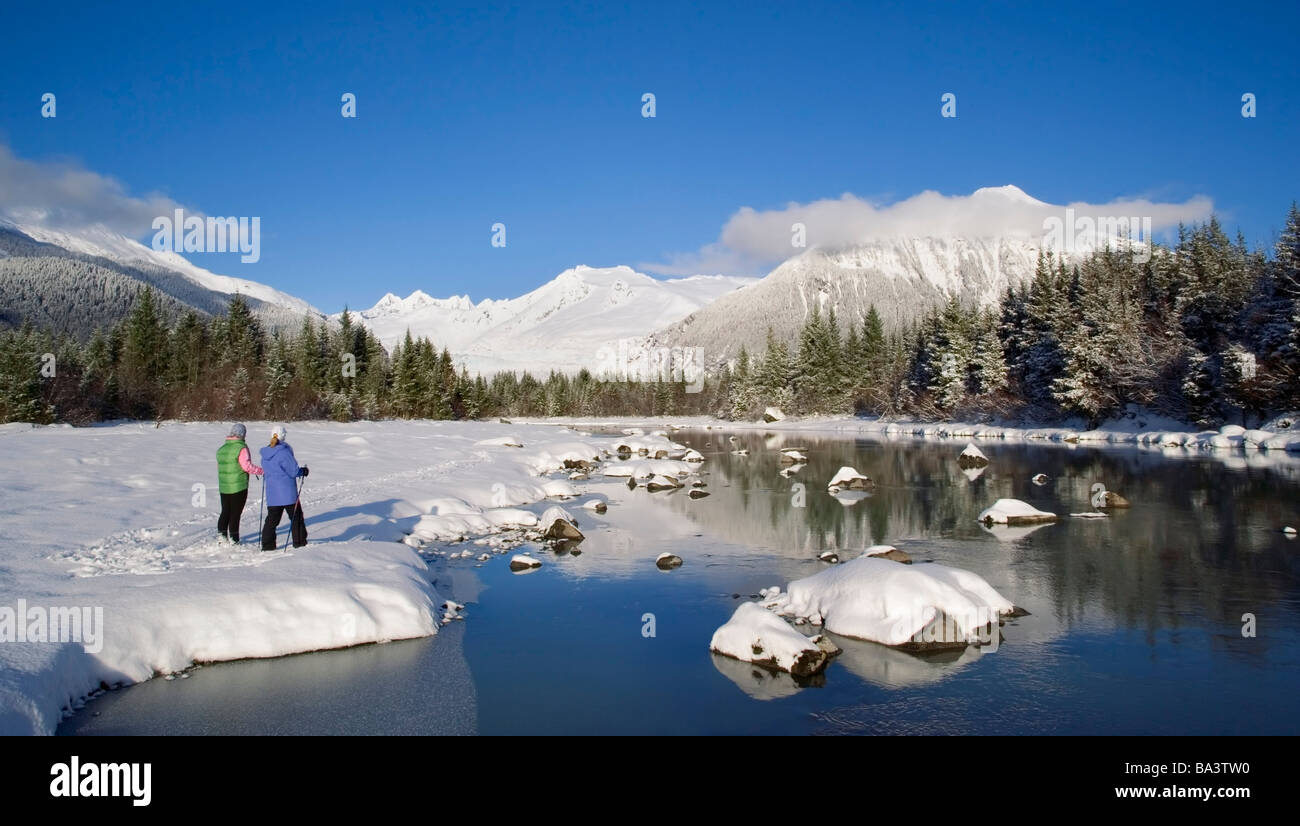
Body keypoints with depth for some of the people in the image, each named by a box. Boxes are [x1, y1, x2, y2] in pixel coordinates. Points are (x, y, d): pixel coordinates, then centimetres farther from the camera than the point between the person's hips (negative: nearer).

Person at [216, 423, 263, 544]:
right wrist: (262, 471, -10)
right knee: (235, 513, 1)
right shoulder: (241, 448, -14)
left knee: (225, 512, 17)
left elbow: (219, 468, 17)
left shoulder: (221, 449, 9)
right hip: (239, 487, -6)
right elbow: (247, 466, -19)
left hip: (224, 488, 6)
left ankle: (221, 534, 16)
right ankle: (233, 539, 6)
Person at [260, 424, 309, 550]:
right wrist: (303, 471, 5)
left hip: (271, 493, 6)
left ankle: (267, 544, 7)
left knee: (272, 518, 10)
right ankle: (299, 541, 12)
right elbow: (294, 471, -14)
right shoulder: (284, 452, -15)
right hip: (287, 491, -6)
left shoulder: (265, 454, 5)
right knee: (296, 516, 8)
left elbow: (266, 470, 14)